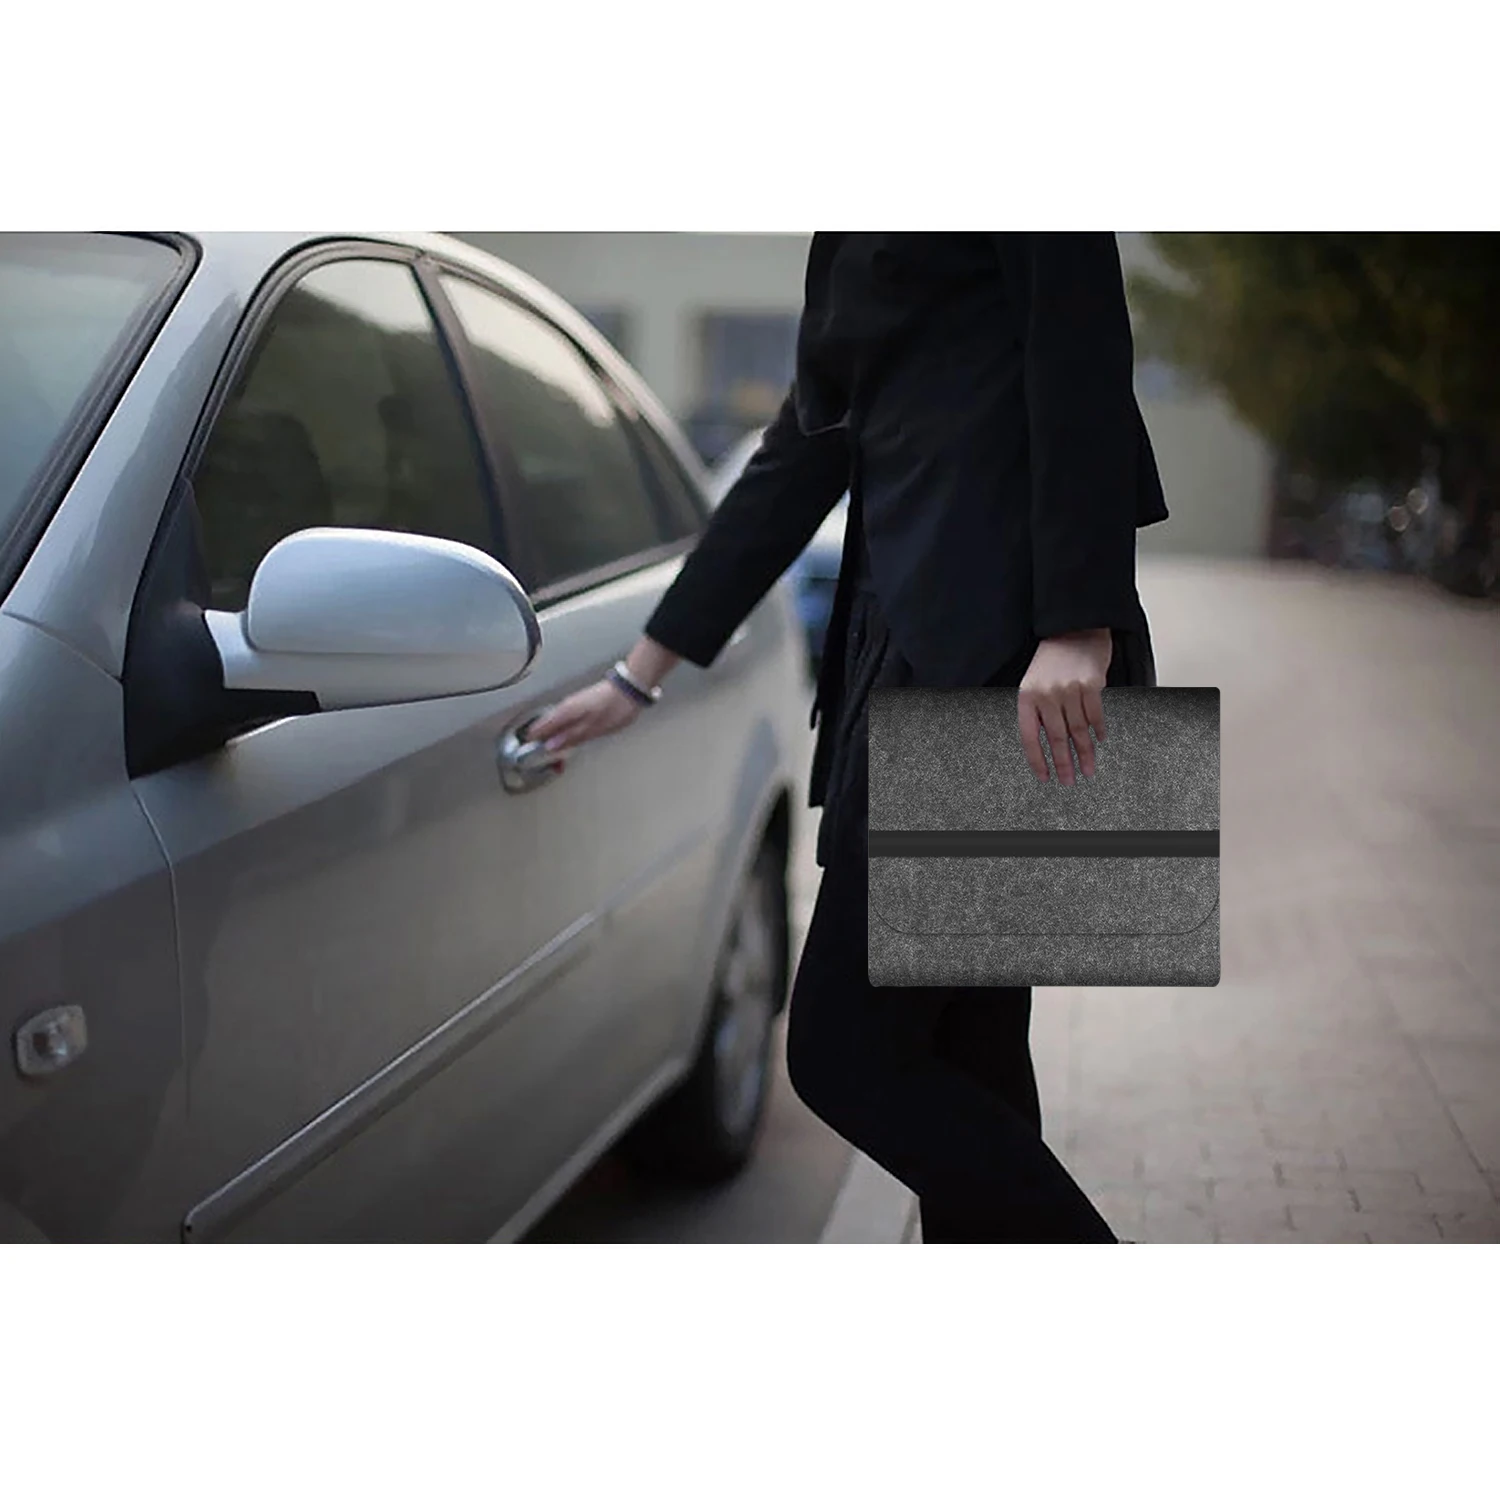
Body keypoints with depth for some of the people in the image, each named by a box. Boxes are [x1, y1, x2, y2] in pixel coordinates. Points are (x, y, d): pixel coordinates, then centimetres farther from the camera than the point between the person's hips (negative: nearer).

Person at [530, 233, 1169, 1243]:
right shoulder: (858, 242, 24)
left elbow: (1082, 353, -12)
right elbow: (804, 450, 25)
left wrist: (1080, 628, -22)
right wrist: (640, 677, 27)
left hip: (996, 641, -9)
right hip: (912, 639, 9)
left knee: (849, 1053, -8)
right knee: (960, 1060, 9)